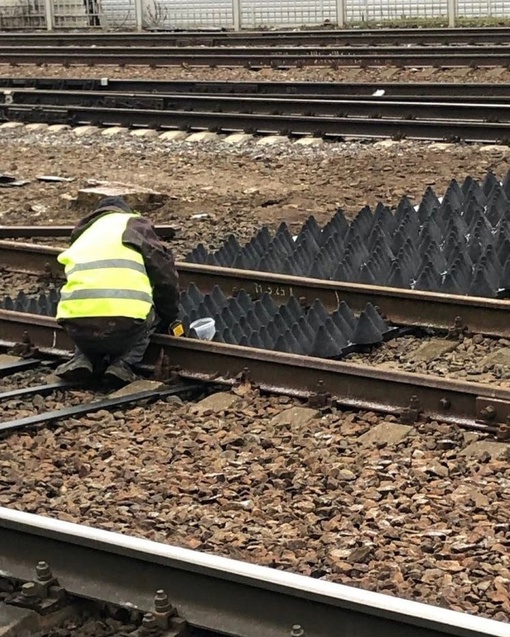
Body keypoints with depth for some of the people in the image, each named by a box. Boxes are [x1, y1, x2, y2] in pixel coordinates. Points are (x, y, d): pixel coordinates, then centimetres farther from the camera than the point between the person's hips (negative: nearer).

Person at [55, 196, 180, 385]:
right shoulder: (133, 222, 19)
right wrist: (168, 318, 29)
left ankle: (84, 359, 10)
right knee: (149, 315, 30)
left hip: (77, 329, 4)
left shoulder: (83, 234, 33)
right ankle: (123, 364, 6)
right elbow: (164, 273, 13)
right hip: (125, 324, -4)